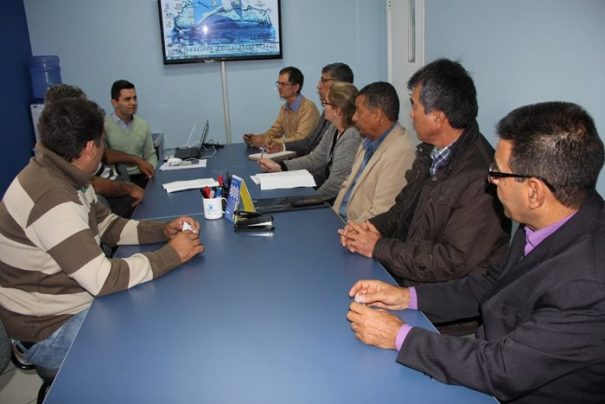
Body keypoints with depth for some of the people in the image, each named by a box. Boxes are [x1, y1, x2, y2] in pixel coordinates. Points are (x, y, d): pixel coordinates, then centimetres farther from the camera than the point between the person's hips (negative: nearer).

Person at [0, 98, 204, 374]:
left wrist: (163, 231, -6)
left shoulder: (65, 176, 0)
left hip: (75, 300, 9)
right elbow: (102, 279, -31)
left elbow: (108, 226, 10)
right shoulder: (51, 199, -30)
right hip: (49, 332, -9)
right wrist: (173, 254, -22)